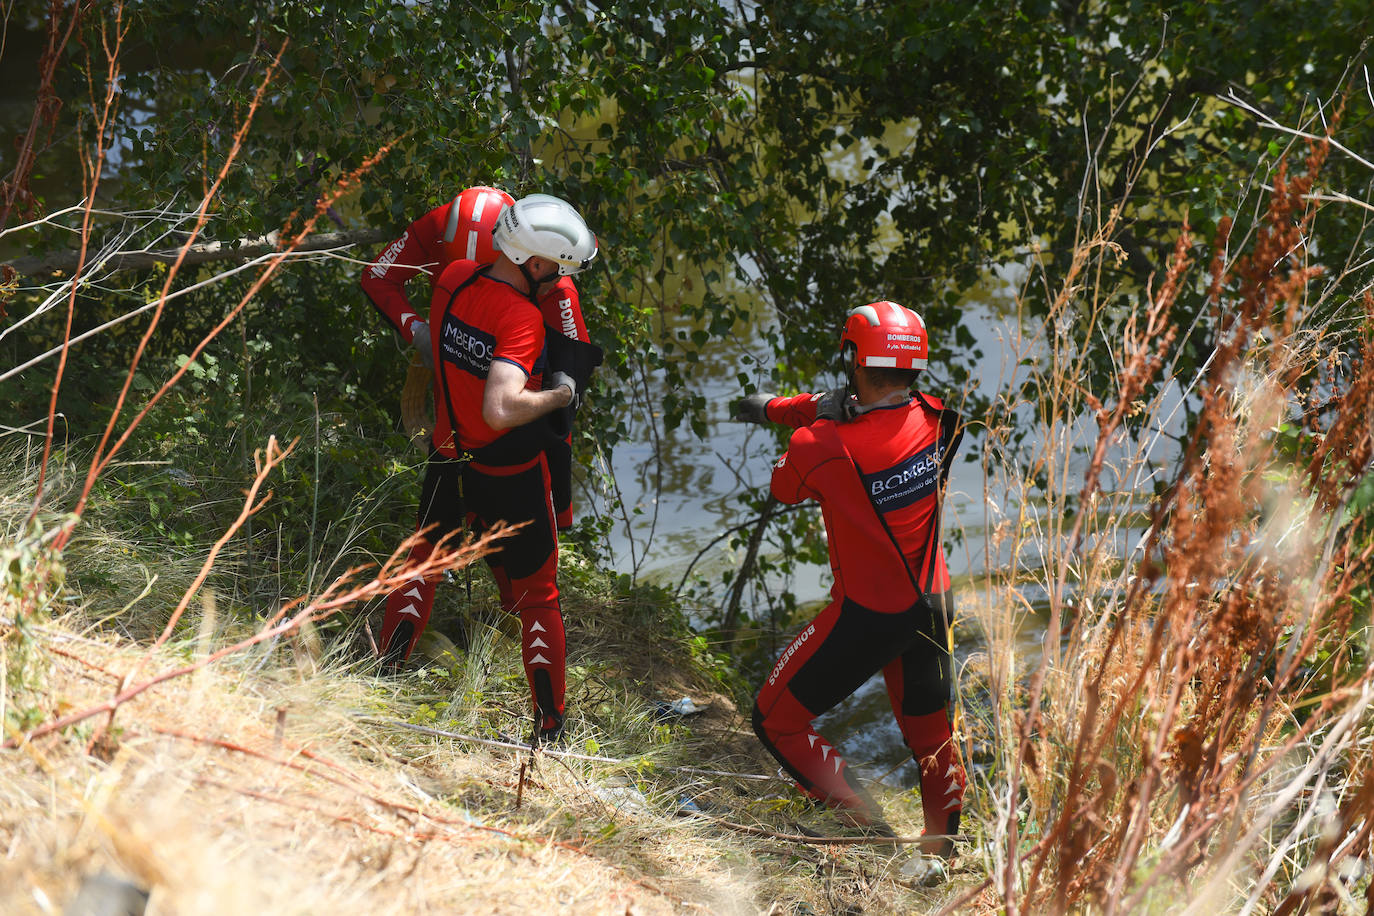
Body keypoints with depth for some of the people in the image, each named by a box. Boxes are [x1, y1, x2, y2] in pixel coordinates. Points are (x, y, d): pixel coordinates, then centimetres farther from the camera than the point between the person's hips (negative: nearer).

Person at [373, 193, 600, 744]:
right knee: (536, 595, 12)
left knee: (425, 559, 29)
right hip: (512, 474, -5)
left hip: (448, 460, 5)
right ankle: (550, 725, 14)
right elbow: (500, 409, -39)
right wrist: (560, 393, -22)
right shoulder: (522, 317, -28)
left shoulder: (453, 279, -7)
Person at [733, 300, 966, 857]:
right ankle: (941, 851, 37)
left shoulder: (823, 448, -25)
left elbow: (783, 487, -2)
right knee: (931, 735, 24)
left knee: (778, 721, 10)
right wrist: (774, 407, 15)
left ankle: (866, 825, 5)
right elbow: (861, 408, 9)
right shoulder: (934, 420, -8)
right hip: (933, 608, 6)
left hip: (867, 616, -6)